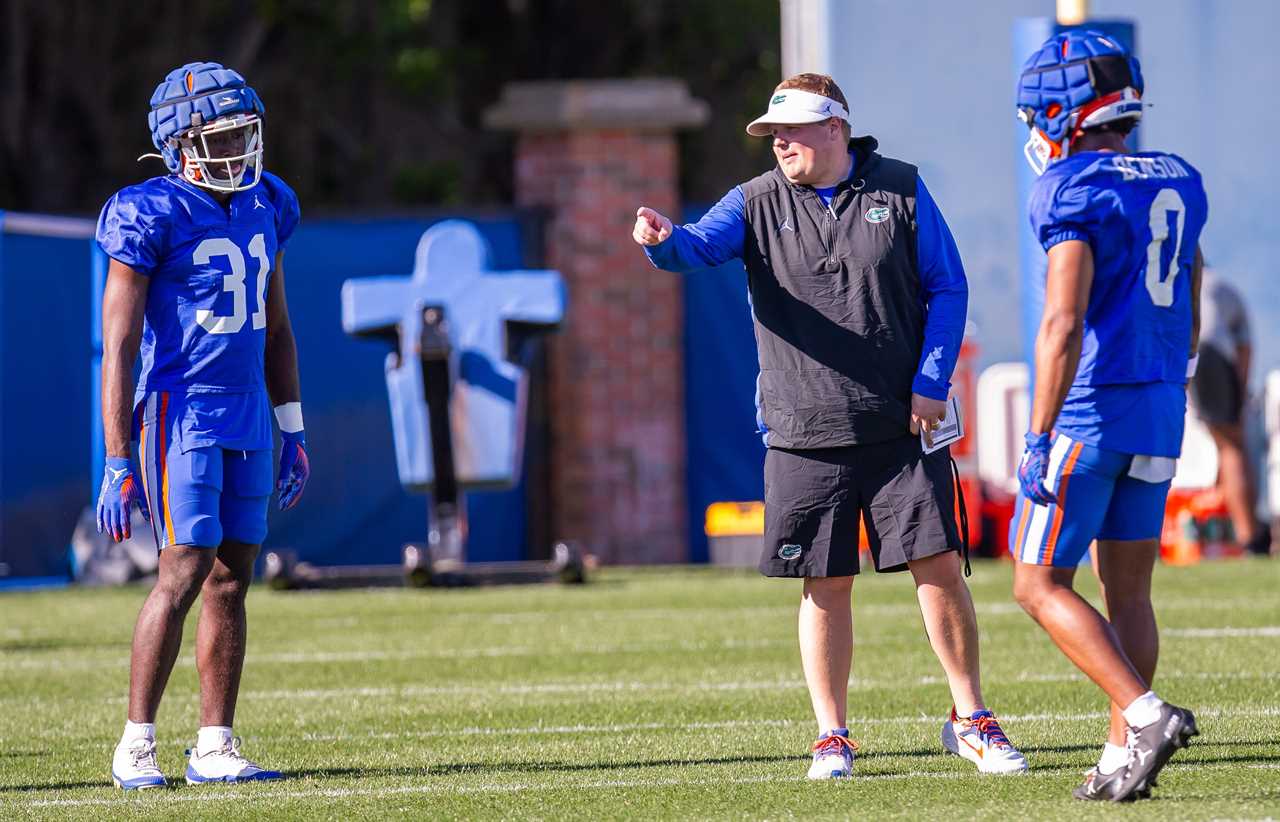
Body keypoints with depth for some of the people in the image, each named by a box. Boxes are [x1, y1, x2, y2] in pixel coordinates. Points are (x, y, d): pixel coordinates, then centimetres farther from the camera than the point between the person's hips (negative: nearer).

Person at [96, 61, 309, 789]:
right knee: (185, 571, -13)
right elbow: (119, 347, -11)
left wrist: (294, 431, 18)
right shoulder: (153, 217, -11)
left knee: (232, 579, 6)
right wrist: (118, 464, -14)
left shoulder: (264, 207, 10)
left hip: (248, 419, 7)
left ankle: (215, 749, 9)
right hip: (181, 414, -7)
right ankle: (137, 744, -5)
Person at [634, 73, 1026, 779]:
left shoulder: (900, 191, 3)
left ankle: (970, 721, 12)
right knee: (827, 585, 3)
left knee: (938, 565, -2)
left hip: (902, 428, 0)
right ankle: (831, 736, 13)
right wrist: (663, 241, -39)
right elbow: (702, 244, -15)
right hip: (804, 434, 1)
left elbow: (947, 288, 6)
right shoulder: (756, 204, 3)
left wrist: (931, 382, -4)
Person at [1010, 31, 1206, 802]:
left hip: (1091, 411, -7)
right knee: (1128, 588, 12)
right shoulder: (1179, 186, 10)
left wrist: (1039, 443, -20)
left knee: (1042, 585, 0)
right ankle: (1123, 759, 10)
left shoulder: (1075, 193, -15)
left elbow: (1064, 326, -21)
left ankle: (1147, 715, -14)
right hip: (1160, 412, 7)